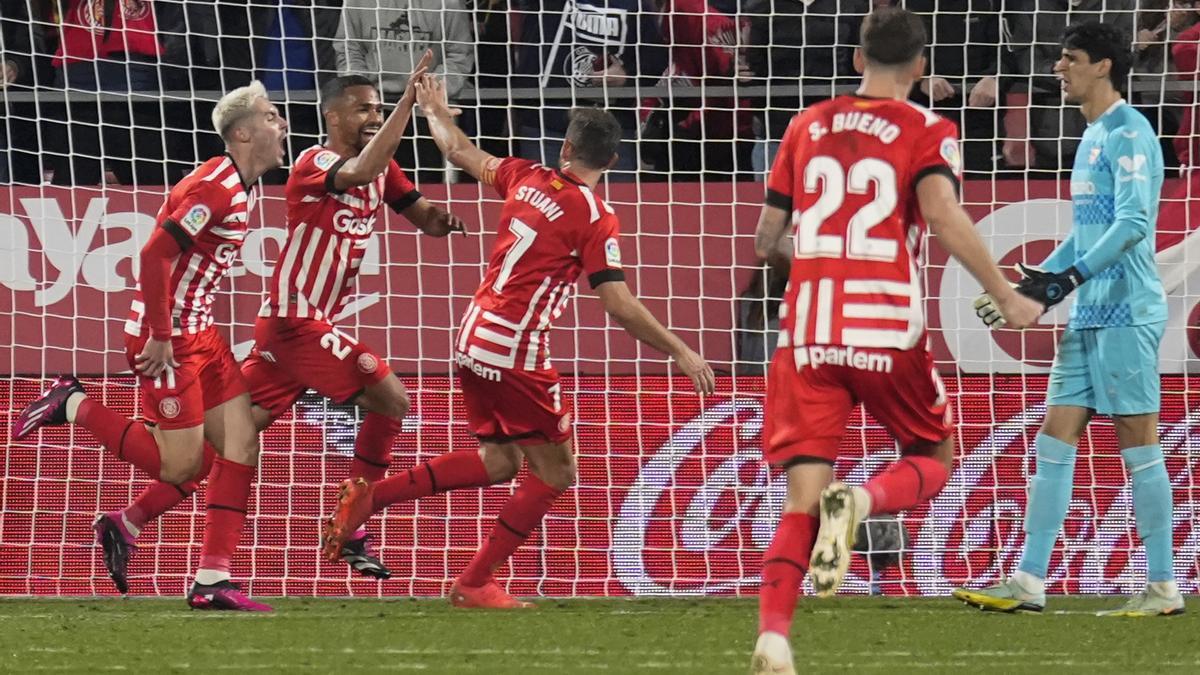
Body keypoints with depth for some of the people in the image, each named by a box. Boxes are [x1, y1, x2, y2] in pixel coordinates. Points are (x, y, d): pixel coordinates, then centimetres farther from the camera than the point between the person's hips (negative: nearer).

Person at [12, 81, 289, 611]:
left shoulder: (244, 188, 10)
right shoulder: (216, 188, -20)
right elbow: (154, 254, -25)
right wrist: (160, 337, -22)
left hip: (197, 330, 10)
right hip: (168, 336, -10)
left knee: (242, 446, 1)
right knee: (181, 465, -6)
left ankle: (212, 582, 0)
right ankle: (73, 405, 9)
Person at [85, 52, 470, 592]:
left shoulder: (381, 169, 12)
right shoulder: (316, 164, -14)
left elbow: (423, 217, 18)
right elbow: (359, 173, -35)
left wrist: (442, 218, -7)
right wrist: (409, 99, -36)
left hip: (308, 323, 9)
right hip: (296, 320, -9)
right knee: (389, 399, -11)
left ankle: (127, 522, 6)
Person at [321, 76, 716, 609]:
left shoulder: (527, 178, 6)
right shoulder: (595, 219, -11)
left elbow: (462, 153, 23)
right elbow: (620, 305, -13)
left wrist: (437, 113, 43)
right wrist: (680, 353, -5)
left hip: (473, 339, 8)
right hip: (515, 349, -8)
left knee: (498, 461, 19)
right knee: (555, 472, 4)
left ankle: (371, 495, 12)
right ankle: (474, 584, 5)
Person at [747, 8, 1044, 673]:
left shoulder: (806, 127, 13)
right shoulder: (927, 131, 1)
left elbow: (765, 240, 15)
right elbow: (942, 213, -16)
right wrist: (1006, 297, -11)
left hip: (808, 332, 3)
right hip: (889, 330, -3)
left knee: (801, 501, 1)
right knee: (931, 461, 19)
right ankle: (860, 502, -15)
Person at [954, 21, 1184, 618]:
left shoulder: (1128, 133, -11)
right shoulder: (1094, 136, 19)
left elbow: (1133, 223, -21)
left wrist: (1070, 277, -26)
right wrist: (1036, 281, 19)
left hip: (1127, 312, -10)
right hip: (1089, 316, 10)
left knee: (1138, 444, -6)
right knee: (1055, 438, 5)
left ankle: (1163, 588, -1)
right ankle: (1029, 583, 5)